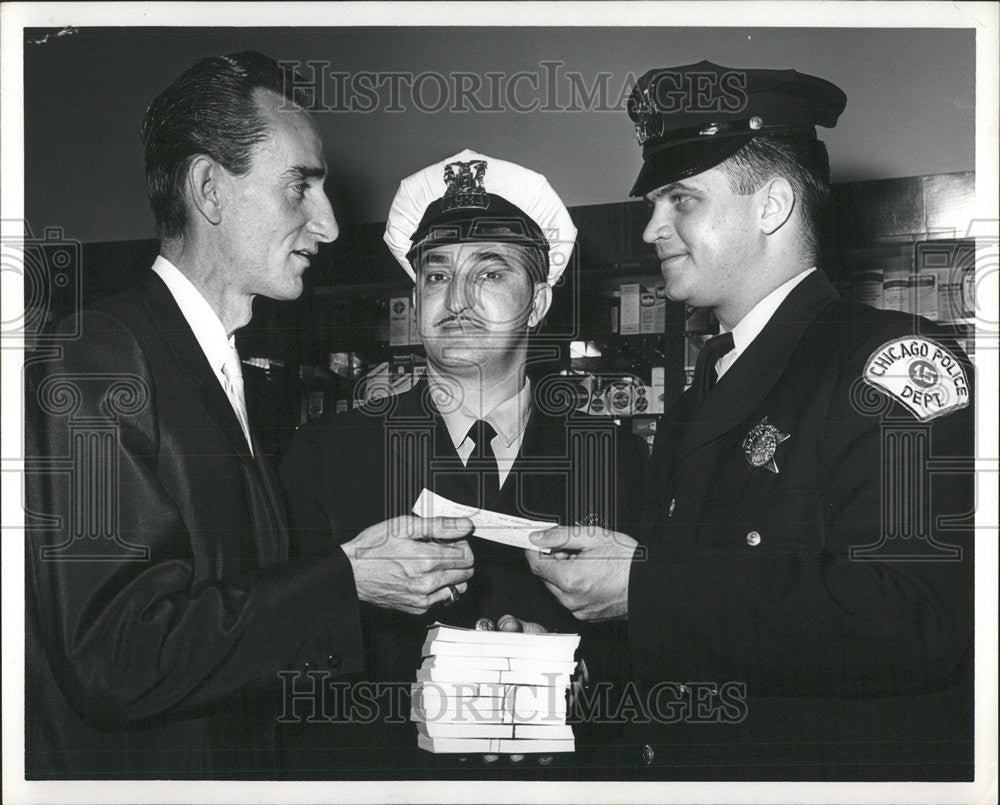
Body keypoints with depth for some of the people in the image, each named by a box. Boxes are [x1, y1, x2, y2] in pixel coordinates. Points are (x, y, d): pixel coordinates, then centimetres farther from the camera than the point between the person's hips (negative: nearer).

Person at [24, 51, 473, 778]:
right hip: (122, 770, -8)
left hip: (231, 761, 8)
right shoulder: (97, 363, -18)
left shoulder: (225, 369, 9)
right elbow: (116, 660, -24)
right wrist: (347, 580, -20)